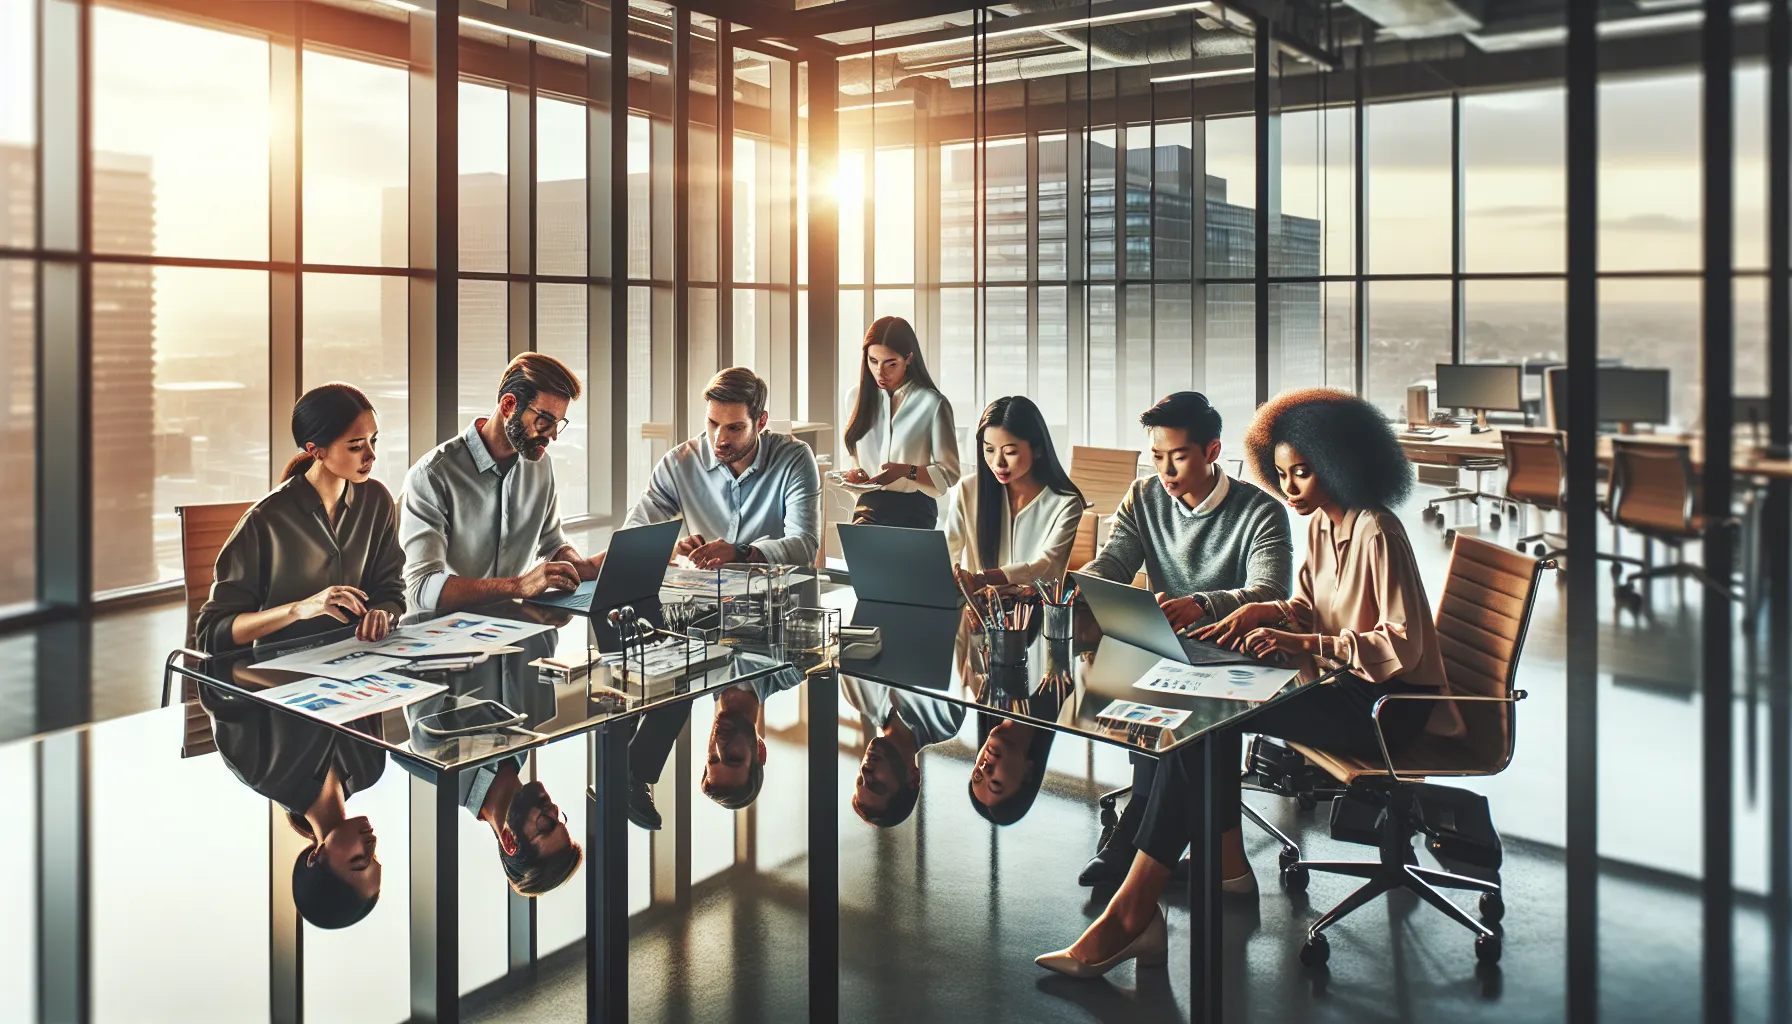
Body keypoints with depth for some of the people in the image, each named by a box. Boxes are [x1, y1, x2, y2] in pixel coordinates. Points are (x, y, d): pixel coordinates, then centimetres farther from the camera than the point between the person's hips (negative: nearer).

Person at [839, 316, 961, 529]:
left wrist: (907, 471, -18)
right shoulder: (857, 398, 11)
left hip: (913, 511, -3)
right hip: (868, 507, 3)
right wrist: (853, 474, -1)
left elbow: (949, 473, -2)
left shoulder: (932, 404, -6)